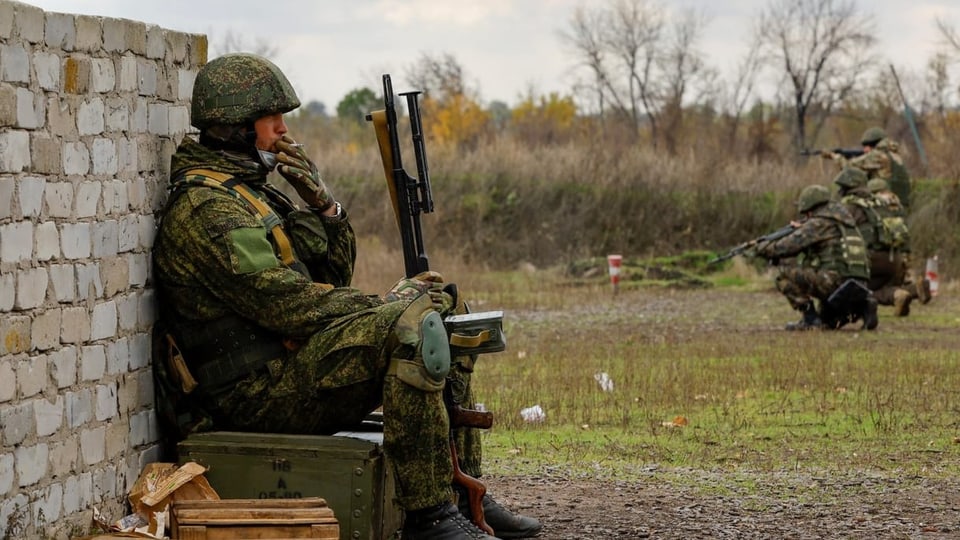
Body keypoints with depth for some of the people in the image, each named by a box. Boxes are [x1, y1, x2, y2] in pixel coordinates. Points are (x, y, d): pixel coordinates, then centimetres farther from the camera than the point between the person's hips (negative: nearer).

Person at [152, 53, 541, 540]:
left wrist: (321, 198, 4)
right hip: (263, 392, -11)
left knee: (443, 302, 14)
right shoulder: (202, 209, -14)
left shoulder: (249, 190, 19)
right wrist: (384, 303, -12)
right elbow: (285, 304, -21)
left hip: (296, 362, 11)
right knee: (412, 324, -29)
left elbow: (336, 273, 20)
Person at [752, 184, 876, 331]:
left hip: (835, 280, -9)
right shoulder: (844, 221, 23)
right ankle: (861, 307, 8)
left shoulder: (818, 224, -5)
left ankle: (810, 319, -7)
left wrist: (763, 248, 7)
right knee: (826, 323, 32)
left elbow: (790, 245, -9)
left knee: (785, 275, -5)